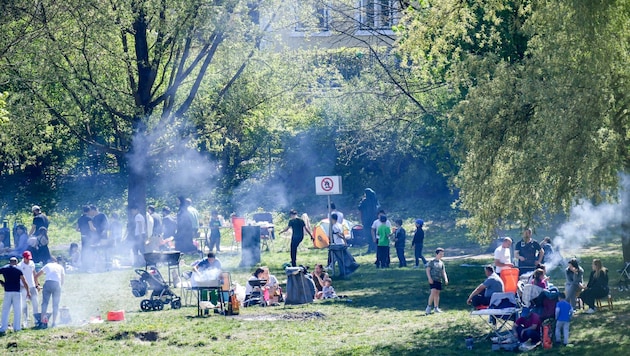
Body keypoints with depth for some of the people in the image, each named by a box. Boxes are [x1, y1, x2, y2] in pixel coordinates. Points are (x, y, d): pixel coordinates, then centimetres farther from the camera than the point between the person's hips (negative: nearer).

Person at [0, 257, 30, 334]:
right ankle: (17, 327, 7)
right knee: (17, 310, 7)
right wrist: (28, 292, 7)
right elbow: (24, 282, -1)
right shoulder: (18, 270, 0)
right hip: (17, 292, -1)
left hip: (7, 292, 1)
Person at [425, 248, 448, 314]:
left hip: (439, 280, 6)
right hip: (432, 280, -6)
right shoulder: (432, 262, -1)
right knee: (433, 292, -17)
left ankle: (436, 307, 12)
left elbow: (443, 272, 16)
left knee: (437, 294, 7)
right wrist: (429, 278, -16)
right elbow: (428, 270, -5)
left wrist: (446, 279, 1)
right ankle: (429, 306, -9)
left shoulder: (441, 263, 15)